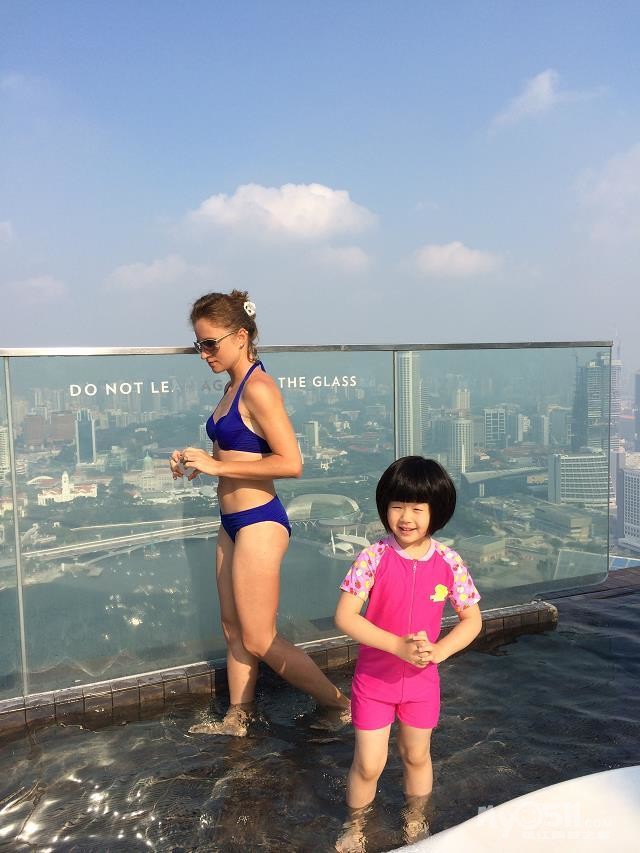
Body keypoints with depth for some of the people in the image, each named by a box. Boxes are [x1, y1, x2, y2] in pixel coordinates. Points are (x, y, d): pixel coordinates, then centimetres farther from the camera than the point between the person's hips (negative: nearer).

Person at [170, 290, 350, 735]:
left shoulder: (258, 388, -18)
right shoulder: (233, 387, 10)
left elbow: (290, 463, -23)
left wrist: (216, 465, -20)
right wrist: (199, 461, 4)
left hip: (259, 523, -9)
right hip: (234, 523, 9)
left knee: (259, 640, 3)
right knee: (234, 628, 19)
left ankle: (339, 703, 20)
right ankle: (238, 717, 36)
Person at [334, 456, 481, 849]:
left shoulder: (449, 562, -12)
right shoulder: (373, 557, -19)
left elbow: (472, 619, -3)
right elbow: (345, 616, -20)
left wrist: (438, 650, -20)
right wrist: (398, 645, -28)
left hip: (422, 680, 2)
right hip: (373, 678, -2)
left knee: (417, 757, 22)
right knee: (368, 764, 9)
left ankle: (415, 823, 49)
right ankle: (355, 828, 38)